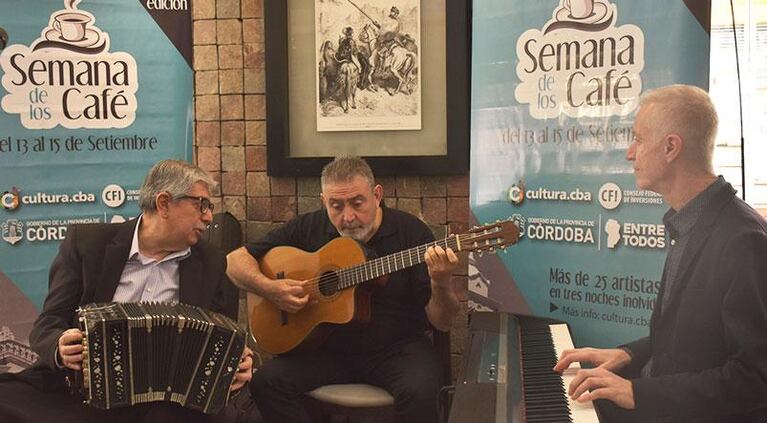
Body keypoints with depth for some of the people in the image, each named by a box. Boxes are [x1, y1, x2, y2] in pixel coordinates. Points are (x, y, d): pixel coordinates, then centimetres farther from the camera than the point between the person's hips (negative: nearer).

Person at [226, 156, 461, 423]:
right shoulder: (308, 228, 1)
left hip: (395, 348, -2)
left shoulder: (411, 232, -7)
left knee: (419, 392, -33)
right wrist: (270, 289, -15)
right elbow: (235, 261, 4)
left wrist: (440, 283, -30)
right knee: (266, 381, -21)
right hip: (328, 347, 3)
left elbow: (442, 323, -8)